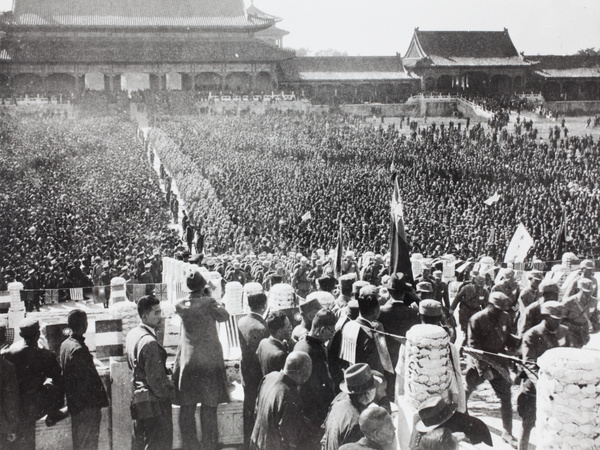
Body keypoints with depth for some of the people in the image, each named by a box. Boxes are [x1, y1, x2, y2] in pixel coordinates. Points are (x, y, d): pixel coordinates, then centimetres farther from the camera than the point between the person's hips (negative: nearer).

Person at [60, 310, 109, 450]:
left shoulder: (65, 344, 8)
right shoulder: (79, 349, -22)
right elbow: (85, 380, -22)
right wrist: (100, 401, -13)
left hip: (73, 403, 10)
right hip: (87, 407, -10)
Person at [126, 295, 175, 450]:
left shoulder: (132, 334, 6)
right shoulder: (150, 342, -23)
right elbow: (155, 378, -23)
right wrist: (169, 393, -7)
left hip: (137, 398, 10)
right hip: (155, 402, -9)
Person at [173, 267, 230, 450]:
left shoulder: (180, 305, -3)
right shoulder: (208, 303, -12)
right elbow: (224, 316, 1)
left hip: (187, 363, 2)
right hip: (209, 361, -2)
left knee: (187, 409, 10)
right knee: (209, 408, 6)